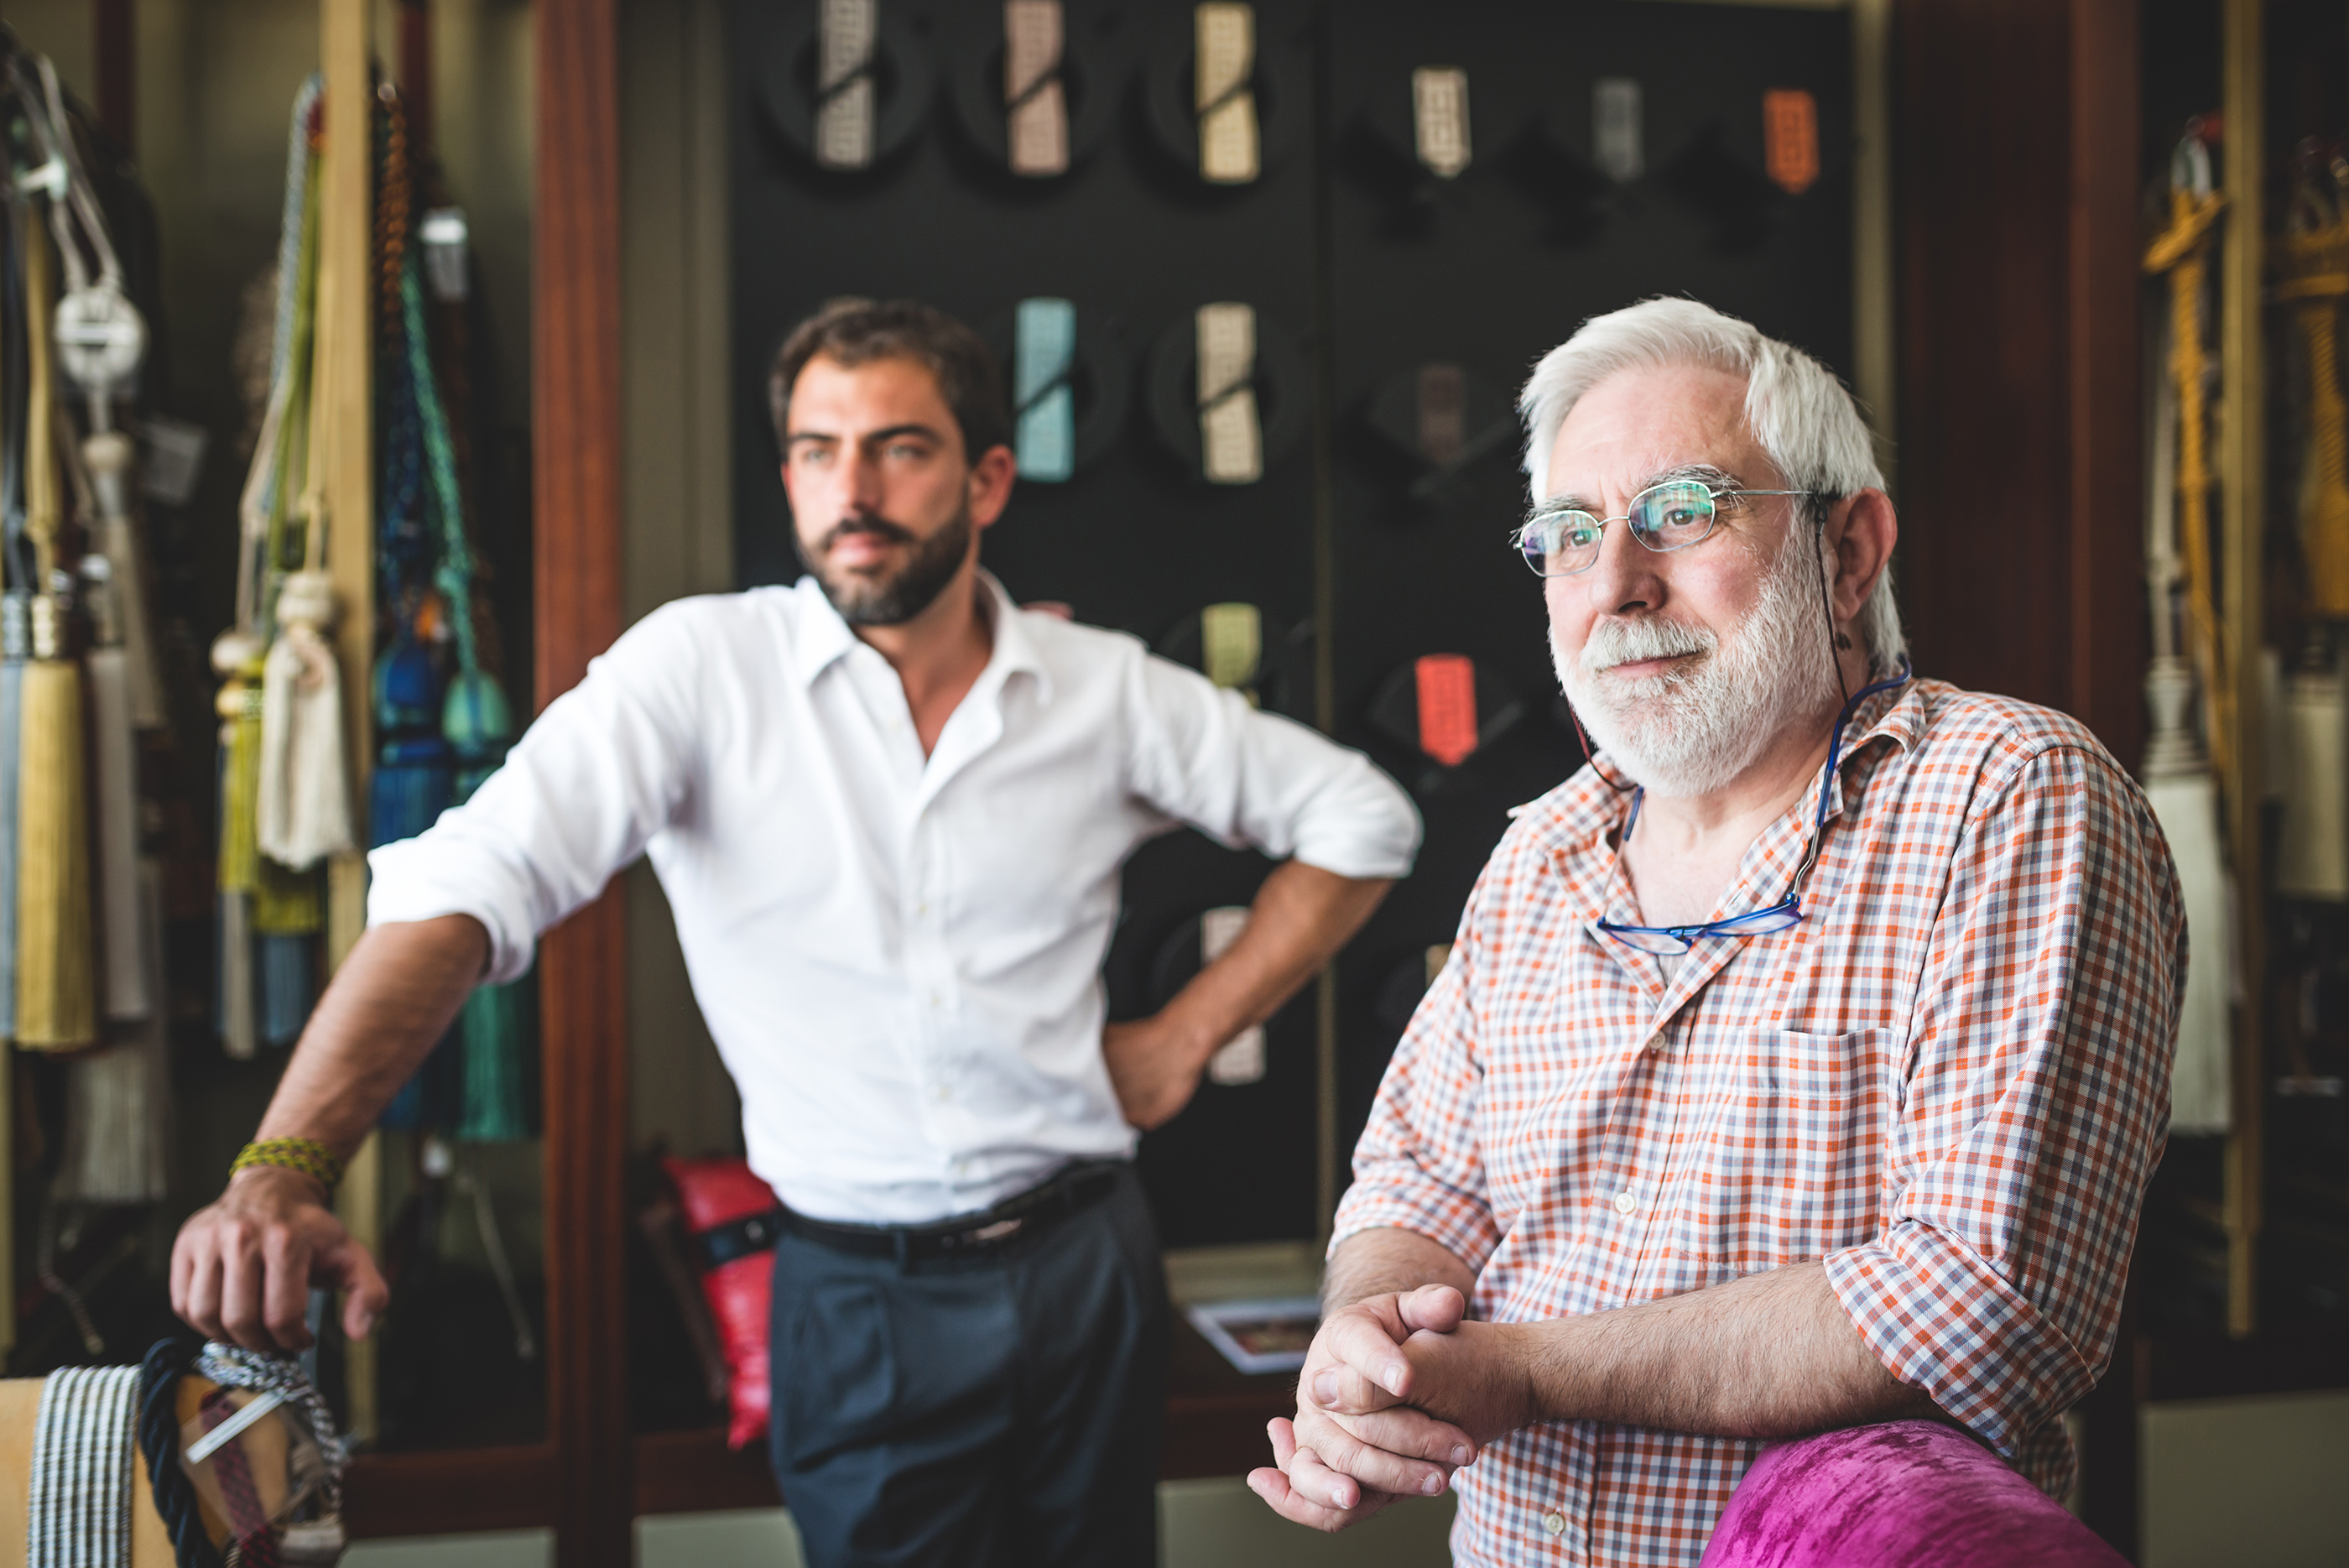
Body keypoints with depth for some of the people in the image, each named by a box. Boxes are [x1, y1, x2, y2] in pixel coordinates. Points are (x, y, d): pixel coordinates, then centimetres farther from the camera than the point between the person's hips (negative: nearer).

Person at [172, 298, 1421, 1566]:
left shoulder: (1106, 688, -1)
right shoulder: (699, 668, -9)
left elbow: (1360, 819, 10)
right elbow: (466, 887, -21)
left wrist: (1190, 1034, 1)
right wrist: (279, 1174, -35)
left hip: (1084, 1266, 3)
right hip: (859, 1304, -2)